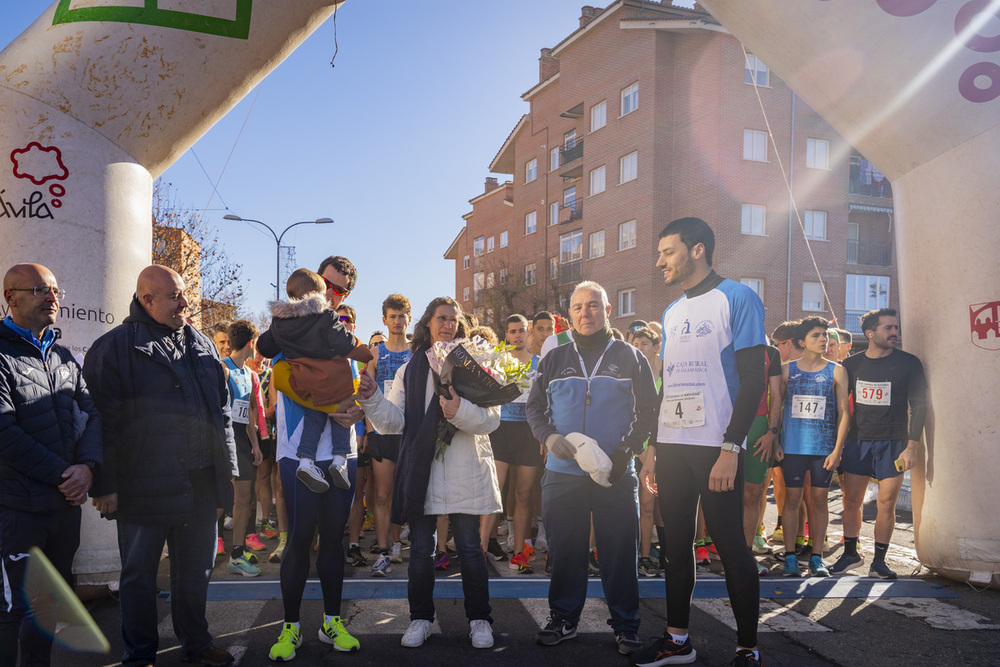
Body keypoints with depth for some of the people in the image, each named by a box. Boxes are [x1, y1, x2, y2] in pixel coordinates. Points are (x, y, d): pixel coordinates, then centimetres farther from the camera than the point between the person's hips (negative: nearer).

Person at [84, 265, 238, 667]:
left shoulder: (201, 345, 12)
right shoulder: (114, 347, -5)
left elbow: (222, 410, 16)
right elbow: (102, 420, -8)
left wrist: (228, 466, 13)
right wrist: (105, 484, -11)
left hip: (201, 483, 5)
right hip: (145, 485, -5)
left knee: (196, 569, 16)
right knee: (140, 575, 9)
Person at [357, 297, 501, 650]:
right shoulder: (409, 370, 12)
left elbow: (492, 418, -4)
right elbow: (394, 422, 4)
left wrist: (461, 411, -23)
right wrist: (372, 398, -13)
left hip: (464, 471, -2)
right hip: (421, 471, 2)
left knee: (470, 548, 3)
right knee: (420, 549, 8)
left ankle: (479, 619, 18)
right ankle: (421, 618, 24)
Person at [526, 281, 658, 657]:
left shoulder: (629, 357, 6)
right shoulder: (554, 359, 11)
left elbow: (648, 411, 4)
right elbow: (535, 407, 12)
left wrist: (628, 449, -9)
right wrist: (548, 437, -8)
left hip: (617, 475, -2)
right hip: (562, 472, 2)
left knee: (619, 552, 3)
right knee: (564, 550, 9)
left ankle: (625, 625, 18)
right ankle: (563, 618, 24)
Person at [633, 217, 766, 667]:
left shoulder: (736, 298, -5)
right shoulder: (672, 313, 16)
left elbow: (752, 380, -11)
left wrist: (731, 448, -18)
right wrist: (652, 447, 14)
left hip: (716, 447, -7)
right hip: (672, 446, 7)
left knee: (730, 546, 0)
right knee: (676, 543, 12)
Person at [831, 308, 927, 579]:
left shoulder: (908, 363, 0)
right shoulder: (852, 364, 6)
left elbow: (918, 406, -1)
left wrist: (912, 447, -8)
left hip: (893, 443, -2)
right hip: (857, 441, 2)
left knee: (886, 503, -2)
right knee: (851, 501, 4)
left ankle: (879, 561, 10)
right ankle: (850, 554, 19)